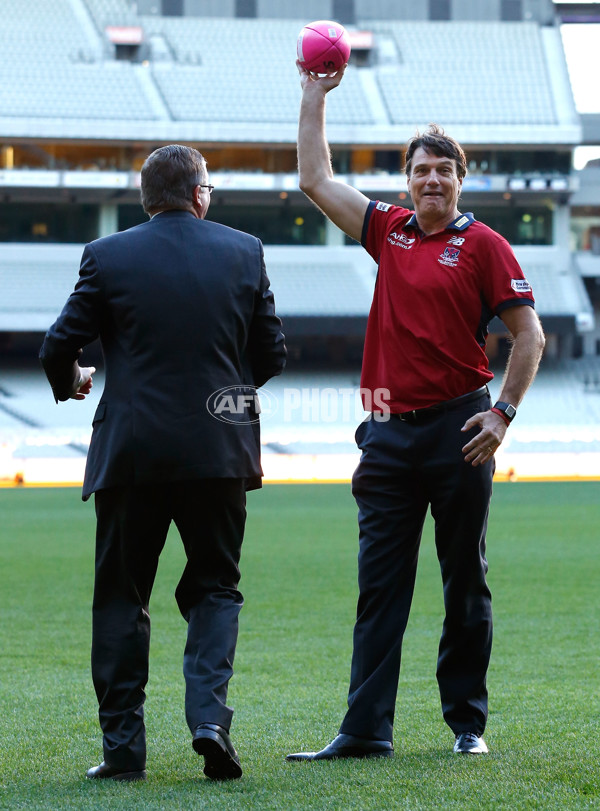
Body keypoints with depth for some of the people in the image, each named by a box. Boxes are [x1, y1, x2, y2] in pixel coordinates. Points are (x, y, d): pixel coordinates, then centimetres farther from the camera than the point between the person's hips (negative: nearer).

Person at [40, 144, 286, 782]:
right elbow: (271, 353, 7)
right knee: (214, 588, 12)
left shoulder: (108, 256, -2)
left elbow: (59, 347, 0)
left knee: (121, 598, 8)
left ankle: (122, 747, 6)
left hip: (131, 451, -1)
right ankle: (209, 716, -8)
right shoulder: (243, 252, 3)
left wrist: (70, 383, 23)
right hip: (219, 450, 1)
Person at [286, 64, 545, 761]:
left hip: (457, 429, -4)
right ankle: (366, 730, -1)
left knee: (465, 584, 4)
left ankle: (467, 723, 12)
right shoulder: (389, 231, 11)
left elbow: (528, 334, -3)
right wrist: (315, 97, 14)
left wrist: (503, 413, -12)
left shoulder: (482, 245, -2)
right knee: (379, 585, 1)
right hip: (390, 431, 4)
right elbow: (315, 180, 15)